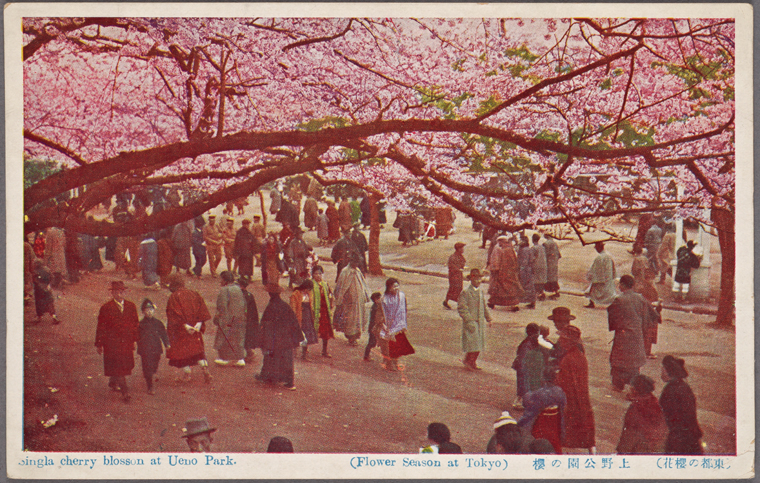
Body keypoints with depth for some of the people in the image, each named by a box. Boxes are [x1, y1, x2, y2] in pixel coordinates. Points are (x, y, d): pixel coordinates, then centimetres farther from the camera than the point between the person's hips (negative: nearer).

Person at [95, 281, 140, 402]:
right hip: (111, 342, -4)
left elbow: (135, 324, 12)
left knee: (126, 364, 12)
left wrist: (135, 339, 11)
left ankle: (113, 382, 38)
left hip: (127, 342, 4)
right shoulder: (106, 308, -7)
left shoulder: (131, 306, 4)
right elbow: (101, 327, -2)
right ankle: (125, 392, -3)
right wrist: (99, 344, 0)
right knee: (117, 366, -6)